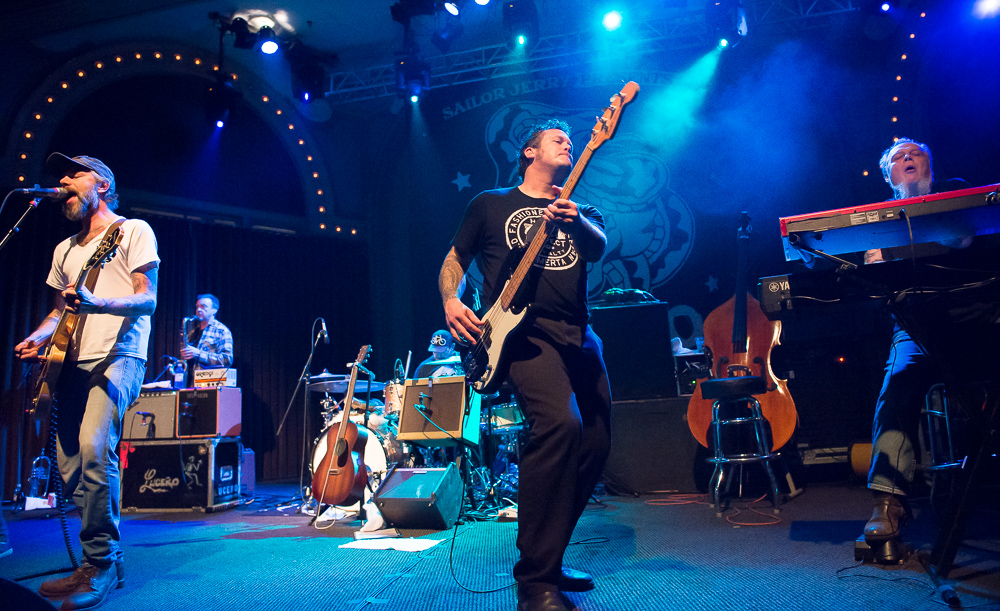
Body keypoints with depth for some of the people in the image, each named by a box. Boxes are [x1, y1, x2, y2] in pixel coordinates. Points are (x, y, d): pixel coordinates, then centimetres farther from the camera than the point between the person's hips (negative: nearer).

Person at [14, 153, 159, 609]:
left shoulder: (133, 230, 3)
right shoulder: (66, 249, 24)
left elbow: (147, 299, -8)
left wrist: (95, 304, -26)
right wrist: (39, 338, 8)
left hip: (119, 356, -8)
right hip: (73, 362, 8)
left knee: (94, 448, -25)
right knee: (70, 467, 3)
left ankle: (100, 565, -13)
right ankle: (105, 563, 14)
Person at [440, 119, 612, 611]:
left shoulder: (580, 211, 23)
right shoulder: (491, 204, 16)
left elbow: (598, 247, 0)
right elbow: (454, 259, 17)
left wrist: (575, 222, -24)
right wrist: (450, 301, -5)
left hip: (579, 335, 6)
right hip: (523, 331, -6)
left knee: (596, 443, 2)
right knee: (560, 423, -29)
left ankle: (547, 560, 20)